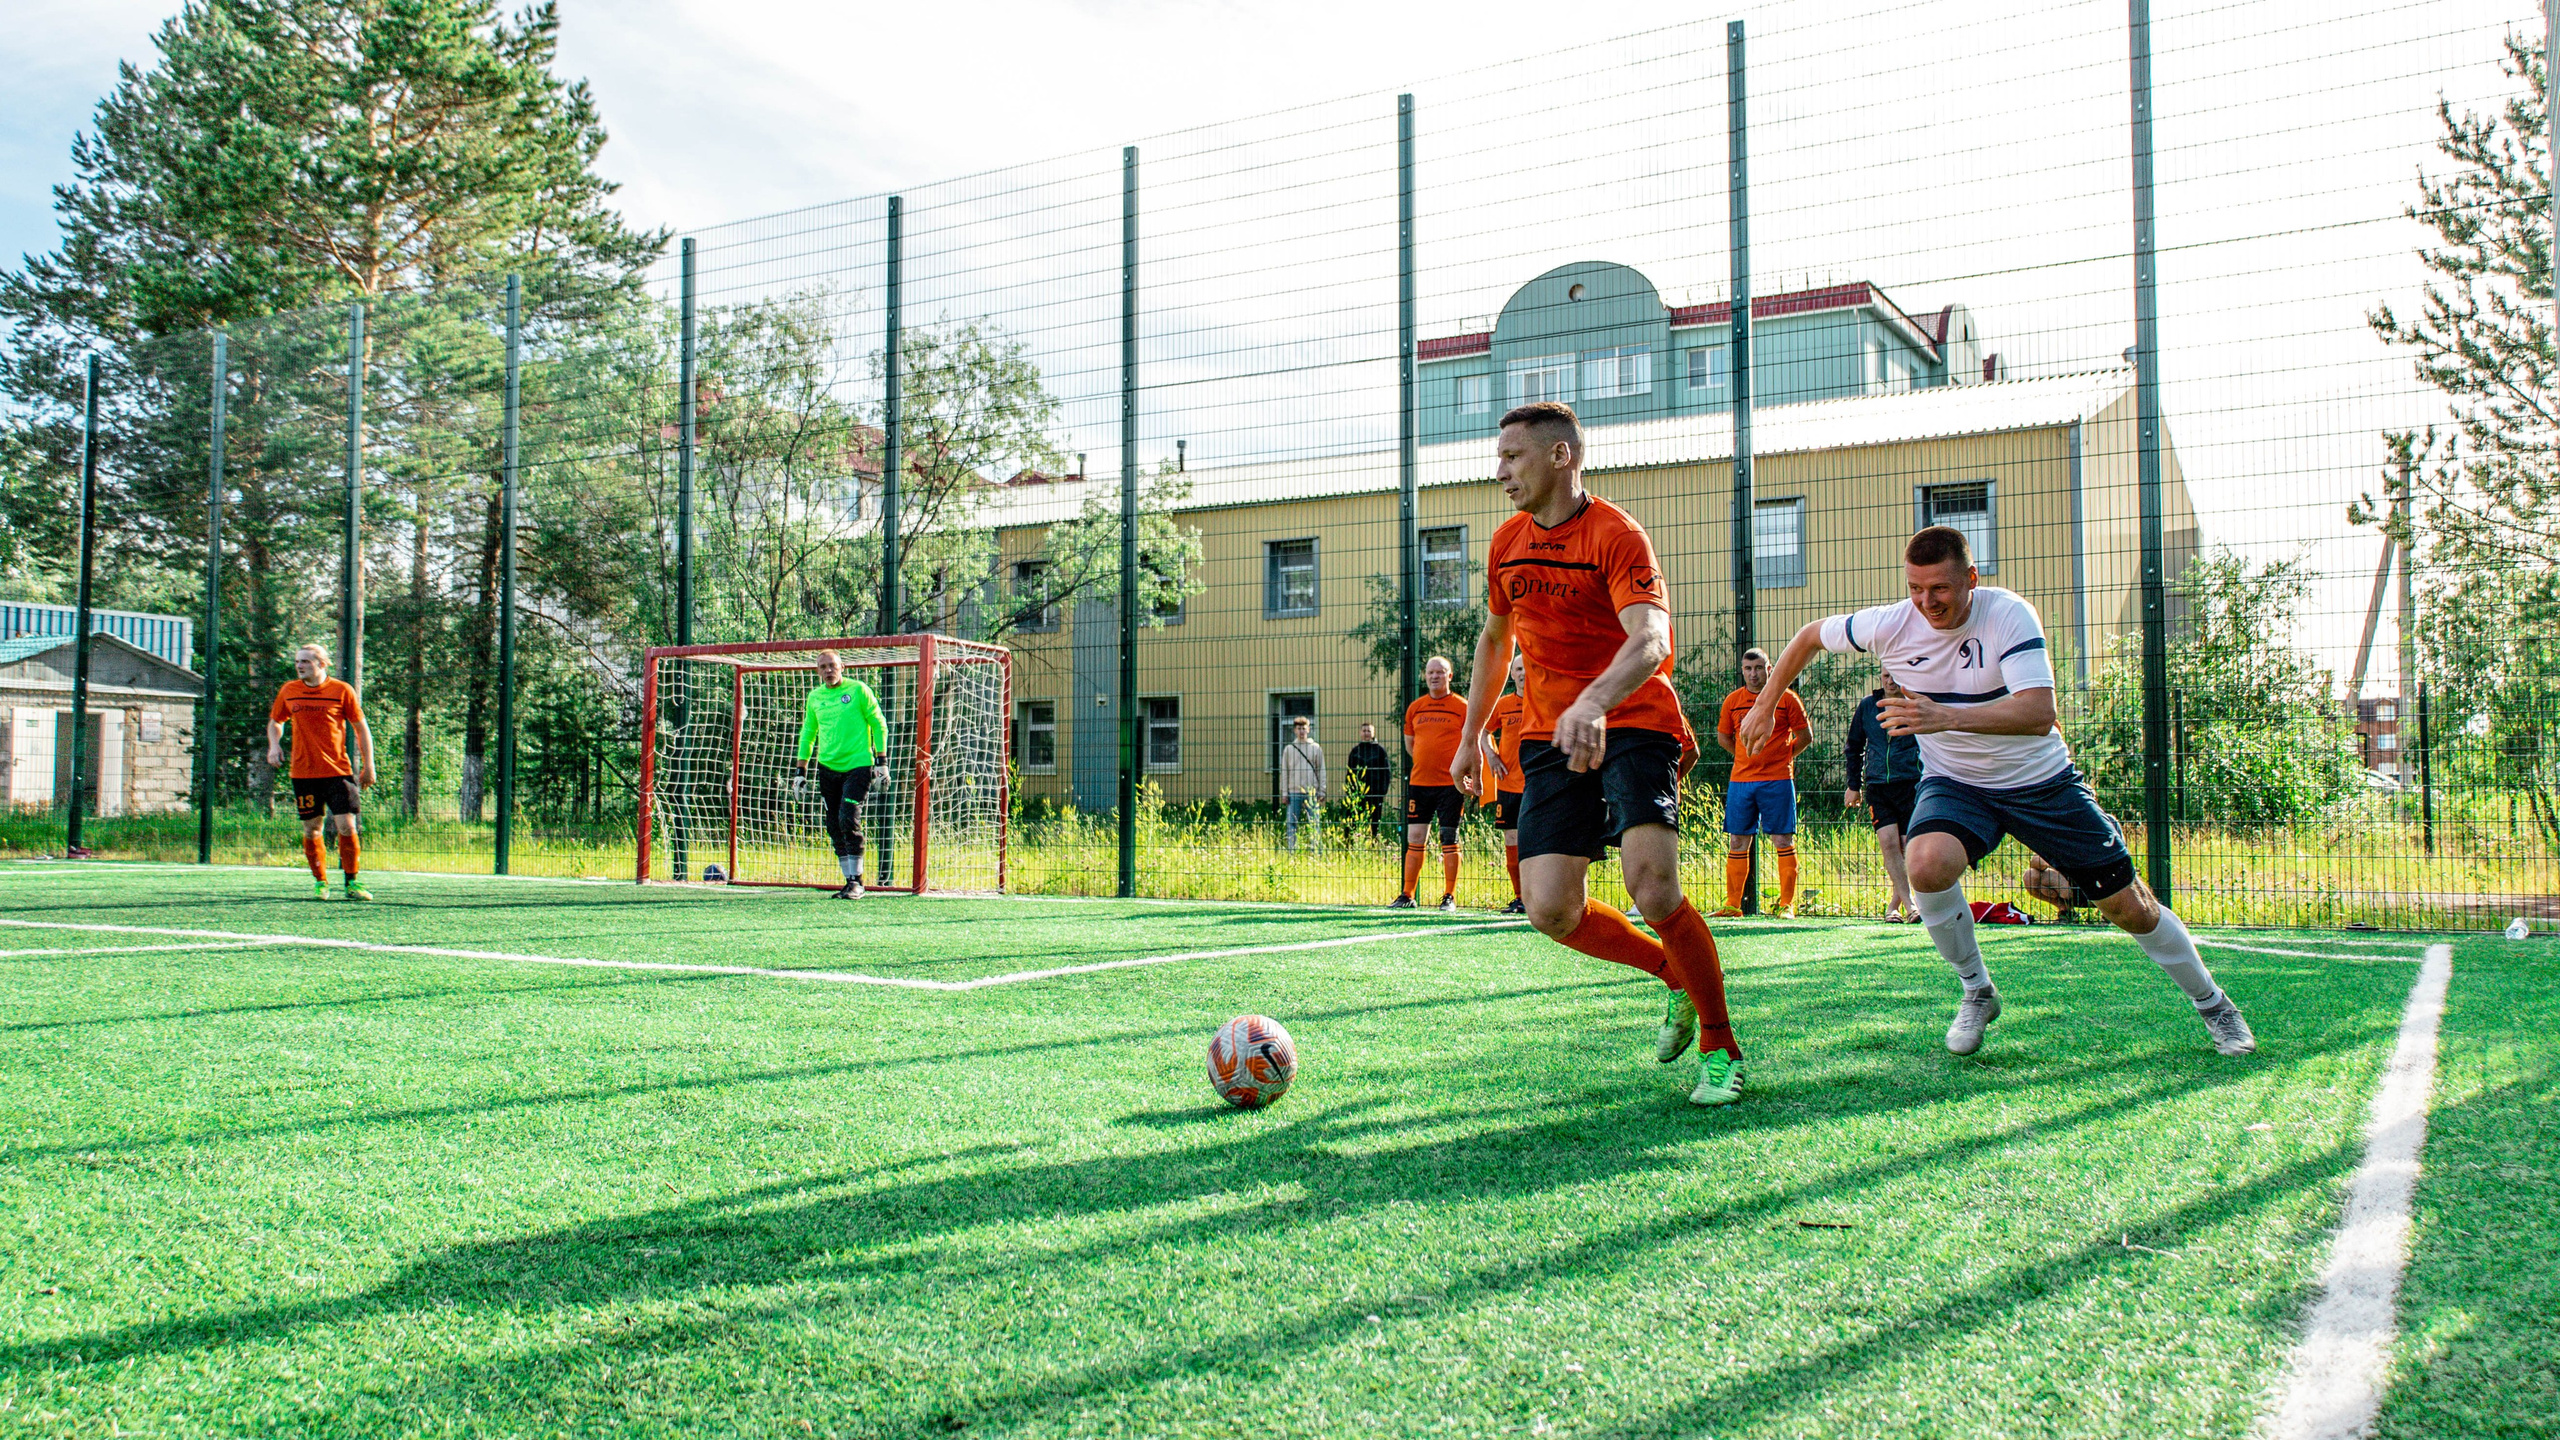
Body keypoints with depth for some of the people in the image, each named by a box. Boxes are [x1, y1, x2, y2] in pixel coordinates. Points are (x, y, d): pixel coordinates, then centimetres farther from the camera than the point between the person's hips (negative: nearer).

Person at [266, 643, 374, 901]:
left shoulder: (342, 690, -2)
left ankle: (351, 883, 4)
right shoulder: (288, 691, 7)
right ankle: (320, 883, 18)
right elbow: (275, 721, 23)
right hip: (303, 772, 2)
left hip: (338, 771, -2)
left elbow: (361, 727, 5)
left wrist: (368, 766, 1)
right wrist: (274, 745, 3)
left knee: (346, 826, -8)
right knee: (312, 829, 4)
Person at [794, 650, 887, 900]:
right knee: (834, 827, 3)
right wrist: (801, 770, 17)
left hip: (858, 765, -5)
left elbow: (879, 725, 0)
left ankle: (856, 881, -5)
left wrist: (881, 762, -5)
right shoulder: (814, 697, 11)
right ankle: (849, 881, 12)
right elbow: (808, 733, 21)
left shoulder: (858, 690, -3)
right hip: (828, 768, 5)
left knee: (848, 819, -15)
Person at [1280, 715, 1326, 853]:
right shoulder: (1288, 749, 9)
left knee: (1314, 824, -2)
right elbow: (1284, 772, 10)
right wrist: (1284, 792, 3)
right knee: (1292, 824, 0)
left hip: (1312, 792, -1)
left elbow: (1321, 771, 8)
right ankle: (1292, 853, 4)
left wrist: (1321, 792, 2)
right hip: (1294, 792, 1)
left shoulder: (1316, 748, 8)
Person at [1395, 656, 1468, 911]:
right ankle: (1407, 896, 9)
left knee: (1449, 841, -1)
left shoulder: (1462, 707, 0)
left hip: (1450, 784, -3)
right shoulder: (1415, 708, 11)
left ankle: (1449, 897, 5)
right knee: (1414, 839, 3)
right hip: (1419, 783, 3)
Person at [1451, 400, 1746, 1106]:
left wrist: (1595, 703, -46)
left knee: (1653, 887, -23)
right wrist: (1471, 735, 25)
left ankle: (1721, 1048, 0)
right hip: (1549, 737, 6)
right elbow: (1495, 637, 26)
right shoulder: (1507, 544, 11)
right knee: (1550, 911, -9)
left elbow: (1649, 640, -27)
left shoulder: (1616, 534, -12)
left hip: (1634, 724, -6)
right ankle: (1678, 977, 19)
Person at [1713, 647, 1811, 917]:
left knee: (1783, 841, -3)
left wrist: (1782, 756, 7)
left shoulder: (1786, 698, -1)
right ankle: (1732, 904, 9)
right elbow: (1723, 737, 19)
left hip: (1778, 780, -3)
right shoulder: (1732, 700, 6)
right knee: (1737, 842, 3)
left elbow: (1805, 736, 6)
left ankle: (1786, 904, 3)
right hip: (1741, 780, 3)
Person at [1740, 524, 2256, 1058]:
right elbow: (1811, 636, 3)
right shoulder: (1890, 625, -15)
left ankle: (2211, 1002, 32)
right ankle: (1977, 992, -5)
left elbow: (2039, 713, -37)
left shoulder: (2009, 615, -25)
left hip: (2040, 780, -1)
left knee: (2130, 908, 2)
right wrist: (1765, 706, 2)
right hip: (1954, 782, 2)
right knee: (1927, 864, -31)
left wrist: (1947, 717, -50)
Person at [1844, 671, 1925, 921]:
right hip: (1876, 785, 2)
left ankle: (1895, 905, 12)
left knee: (1908, 845, -1)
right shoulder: (1867, 705, 10)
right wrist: (1854, 784, 17)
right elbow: (1853, 745, 20)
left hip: (1910, 783, -2)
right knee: (1888, 842, -10)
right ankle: (1908, 904, -8)